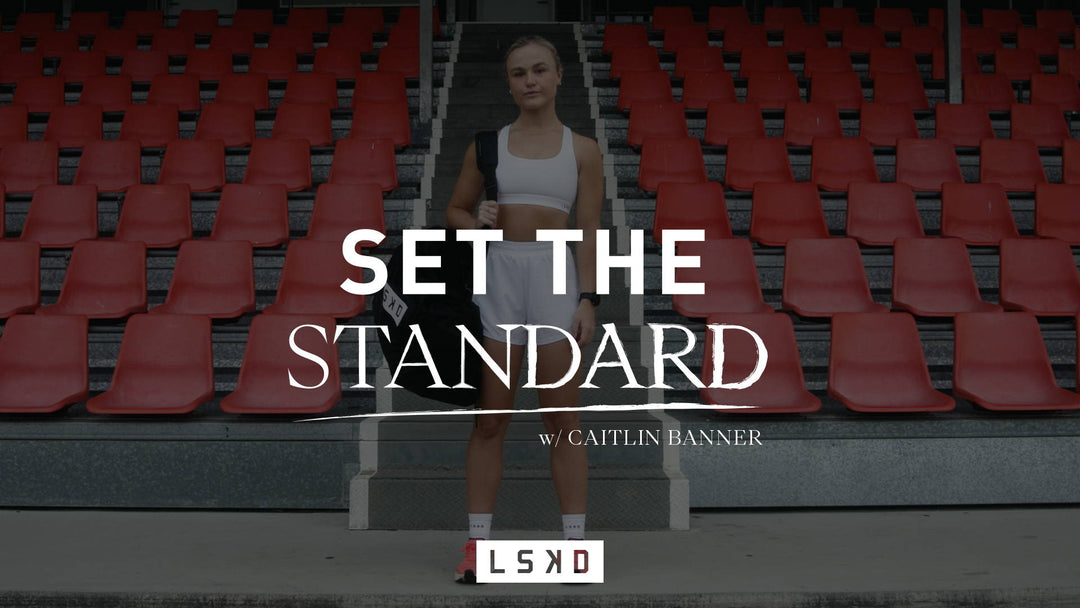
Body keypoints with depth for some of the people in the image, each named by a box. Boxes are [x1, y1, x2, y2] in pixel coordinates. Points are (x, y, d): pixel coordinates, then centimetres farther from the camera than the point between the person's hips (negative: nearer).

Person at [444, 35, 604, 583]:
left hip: (555, 278, -1)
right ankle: (477, 544, 9)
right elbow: (455, 210, 17)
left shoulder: (583, 150, 7)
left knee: (563, 419, 3)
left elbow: (589, 230, 3)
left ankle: (576, 543, 11)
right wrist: (476, 221, -6)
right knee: (489, 418, 3)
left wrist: (588, 299, -6)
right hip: (496, 276, 1)